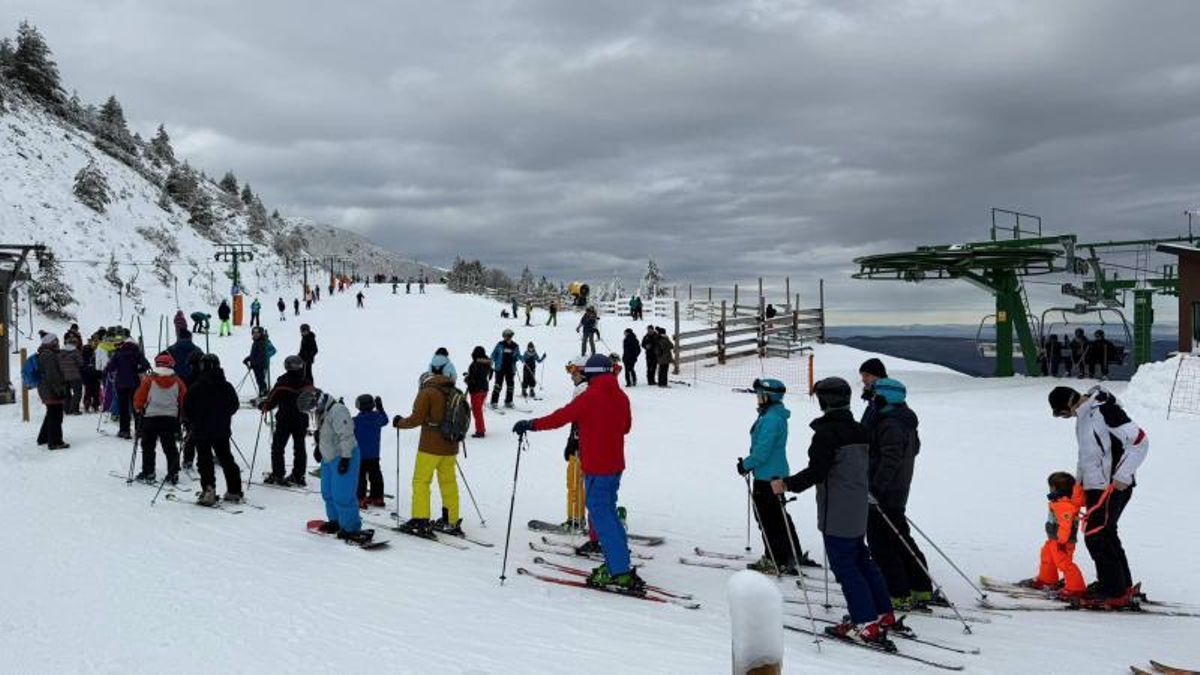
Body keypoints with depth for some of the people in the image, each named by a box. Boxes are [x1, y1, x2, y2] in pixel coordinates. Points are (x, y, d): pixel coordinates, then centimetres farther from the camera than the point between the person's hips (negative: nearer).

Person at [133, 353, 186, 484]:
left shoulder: (149, 380, -5)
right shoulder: (177, 382, 1)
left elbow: (139, 398, 0)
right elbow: (184, 401, 7)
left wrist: (139, 409, 19)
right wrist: (181, 415, 23)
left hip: (151, 417, -2)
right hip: (170, 418, 2)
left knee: (148, 446, 10)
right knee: (170, 447, 8)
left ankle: (148, 473, 9)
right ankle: (173, 473, 3)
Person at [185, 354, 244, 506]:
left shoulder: (196, 387, -13)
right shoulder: (227, 386, 0)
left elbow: (187, 409, -7)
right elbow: (234, 406, 8)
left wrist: (193, 422, 10)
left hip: (202, 431, -4)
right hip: (222, 431, 4)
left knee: (204, 461, 1)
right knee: (226, 459, 13)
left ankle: (208, 491, -9)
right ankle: (234, 492, 15)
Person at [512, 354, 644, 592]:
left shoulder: (590, 396, -14)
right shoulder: (621, 396, 8)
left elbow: (562, 417, -15)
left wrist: (531, 425, -6)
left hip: (596, 467, -8)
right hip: (615, 464, 8)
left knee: (601, 516, -5)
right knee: (608, 512, 18)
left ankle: (620, 573, -8)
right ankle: (619, 565, 21)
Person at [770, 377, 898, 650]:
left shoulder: (826, 432, -17)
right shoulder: (859, 431, 9)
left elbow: (816, 472, -23)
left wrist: (787, 484, -15)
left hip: (836, 514, -9)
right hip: (858, 511, 9)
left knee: (844, 566, -2)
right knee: (862, 560, 18)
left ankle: (867, 623, -2)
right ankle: (884, 614, 23)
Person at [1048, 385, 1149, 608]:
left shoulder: (1104, 410, -20)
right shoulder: (1084, 414, 10)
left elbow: (1139, 440, -22)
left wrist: (1122, 476, -23)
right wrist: (1078, 478, 17)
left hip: (1113, 487, -10)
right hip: (1096, 486, 10)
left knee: (1095, 536, -7)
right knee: (1104, 534, 17)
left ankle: (1115, 593, 0)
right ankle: (1123, 585, 28)